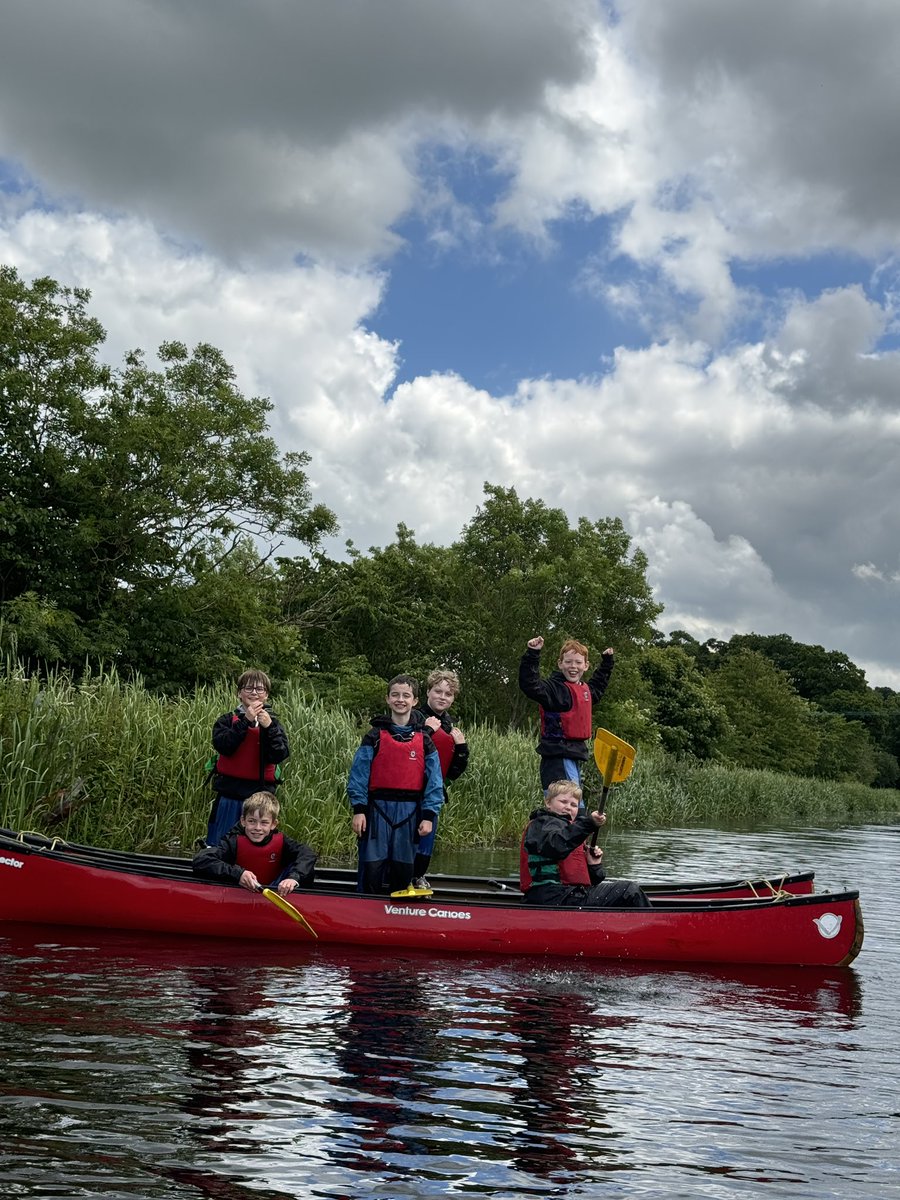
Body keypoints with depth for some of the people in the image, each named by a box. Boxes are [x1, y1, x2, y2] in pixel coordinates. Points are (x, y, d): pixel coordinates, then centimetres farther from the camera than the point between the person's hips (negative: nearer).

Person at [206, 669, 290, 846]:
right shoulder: (226, 720, 4)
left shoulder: (272, 723, 7)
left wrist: (269, 727, -20)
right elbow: (223, 746, -15)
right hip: (229, 793, -1)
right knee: (219, 845, 4)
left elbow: (279, 755, -7)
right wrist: (246, 721, -19)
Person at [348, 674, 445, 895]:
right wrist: (358, 810, -7)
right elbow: (358, 774, 0)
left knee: (403, 869, 7)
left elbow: (434, 780, 4)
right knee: (372, 868, -2)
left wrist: (428, 816, -3)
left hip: (410, 811, 2)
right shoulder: (375, 736, 3)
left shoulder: (424, 740, 6)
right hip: (377, 809, -1)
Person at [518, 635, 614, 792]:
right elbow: (529, 685, -29)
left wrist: (607, 661, 41)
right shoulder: (555, 688, -11)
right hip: (558, 759, -9)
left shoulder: (585, 689, 15)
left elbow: (598, 684, 41)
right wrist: (532, 654, -37)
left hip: (574, 758, 10)